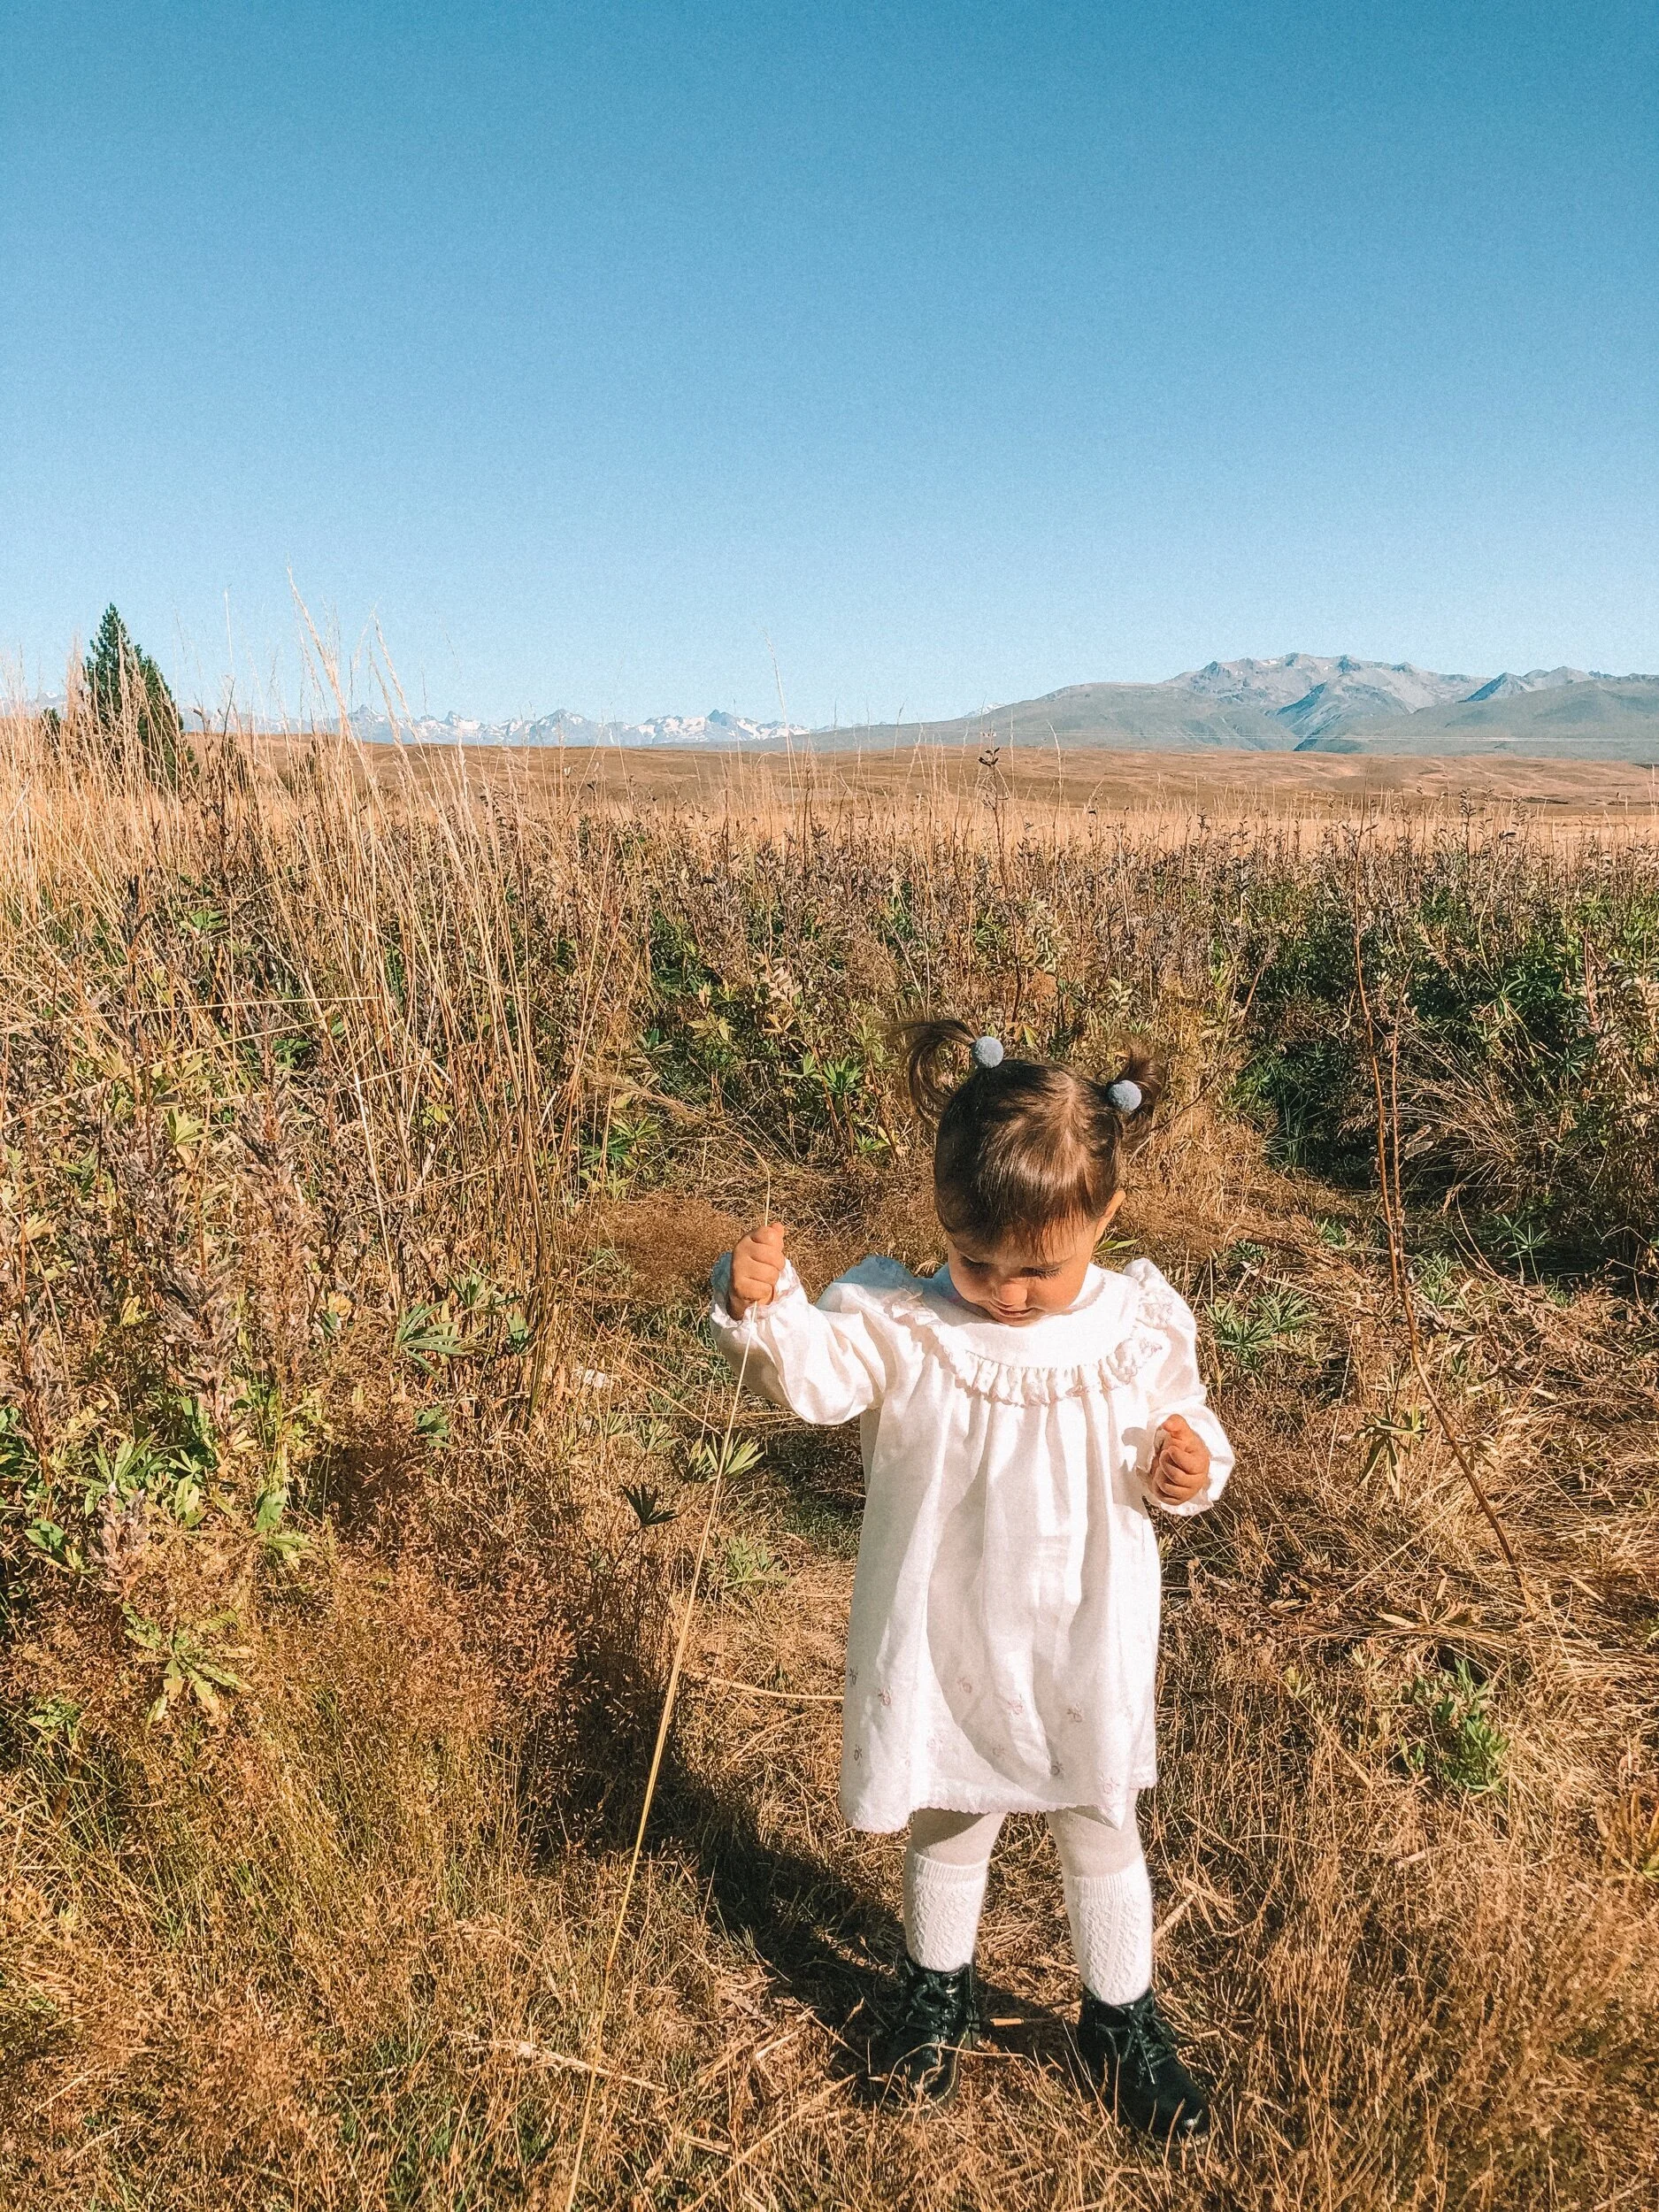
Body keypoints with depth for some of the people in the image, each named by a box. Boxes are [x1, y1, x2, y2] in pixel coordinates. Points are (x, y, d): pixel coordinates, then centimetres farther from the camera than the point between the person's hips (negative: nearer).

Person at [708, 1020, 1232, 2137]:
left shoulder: (1143, 1327, -14)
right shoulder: (902, 1323, -20)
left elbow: (1184, 1427, 1)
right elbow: (810, 1371, -35)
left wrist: (1193, 1464, -21)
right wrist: (760, 1303, -54)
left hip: (1086, 1652, 1)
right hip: (946, 1652, -1)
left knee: (1101, 1832, 23)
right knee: (948, 1828, 24)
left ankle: (1124, 2019, 50)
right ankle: (939, 1987, 53)